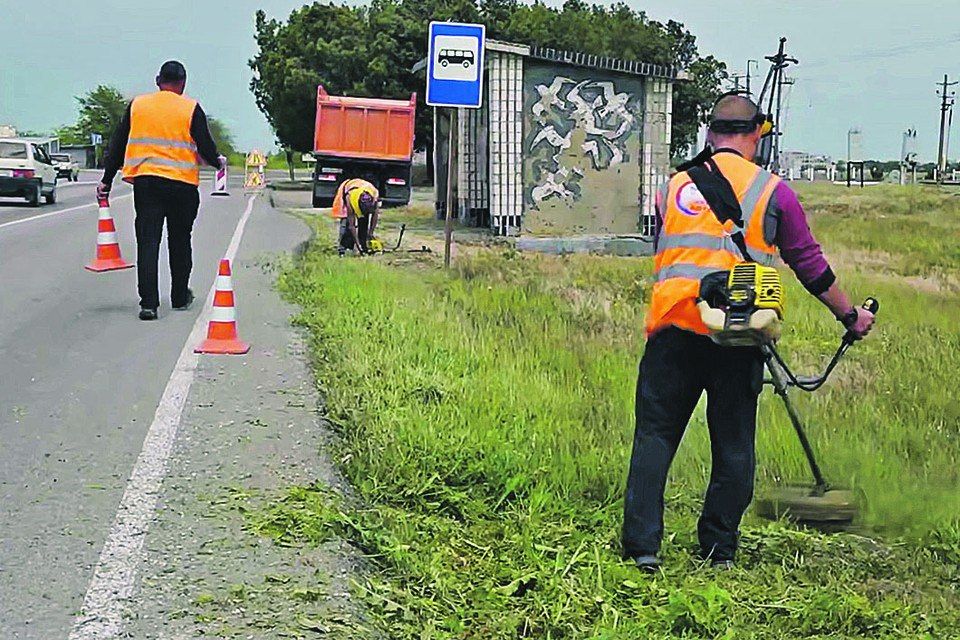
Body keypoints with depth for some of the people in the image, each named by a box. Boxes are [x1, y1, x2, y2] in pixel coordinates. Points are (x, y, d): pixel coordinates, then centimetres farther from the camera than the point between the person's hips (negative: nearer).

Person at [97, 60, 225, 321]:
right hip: (183, 185, -1)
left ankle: (148, 302, -10)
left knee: (147, 242, -1)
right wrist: (218, 162, 20)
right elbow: (205, 147, -2)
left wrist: (107, 180, 15)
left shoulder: (137, 105, 8)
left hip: (145, 182, 1)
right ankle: (180, 297, 24)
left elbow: (118, 145, 10)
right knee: (180, 241, 14)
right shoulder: (191, 109, -1)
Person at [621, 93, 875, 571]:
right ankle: (718, 552, 17)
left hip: (672, 329, 2)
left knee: (654, 437, 8)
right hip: (737, 340, -1)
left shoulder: (674, 186, 13)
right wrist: (850, 316, 22)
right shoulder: (772, 191, 5)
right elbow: (809, 264, 10)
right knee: (733, 449, 11)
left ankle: (642, 545, 2)